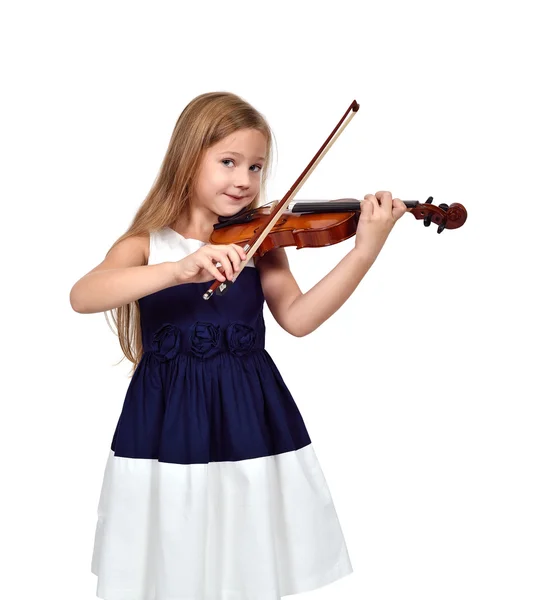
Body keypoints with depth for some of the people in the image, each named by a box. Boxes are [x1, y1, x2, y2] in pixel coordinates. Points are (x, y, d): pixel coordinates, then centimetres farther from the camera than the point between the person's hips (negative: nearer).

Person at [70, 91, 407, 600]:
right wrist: (180, 269, -36)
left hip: (251, 423, 1)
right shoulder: (147, 244, -2)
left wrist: (364, 252, -22)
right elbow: (82, 297, -21)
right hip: (168, 426, -1)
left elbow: (298, 317, -10)